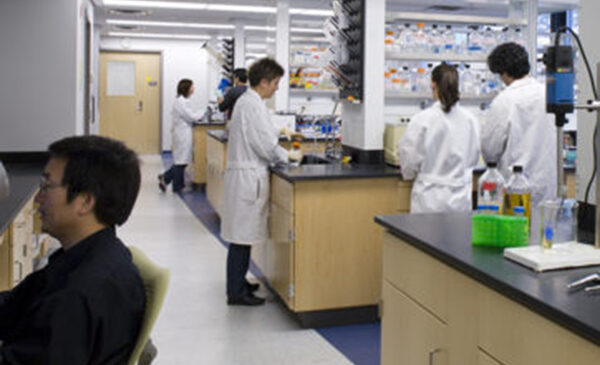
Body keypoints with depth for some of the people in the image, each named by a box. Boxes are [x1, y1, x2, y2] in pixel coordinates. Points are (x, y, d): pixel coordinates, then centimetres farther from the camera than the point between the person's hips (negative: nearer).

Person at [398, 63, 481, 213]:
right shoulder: (470, 119, -2)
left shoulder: (422, 120, -12)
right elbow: (474, 157, 10)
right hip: (461, 198, 3)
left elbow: (410, 161, -3)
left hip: (430, 199, -3)